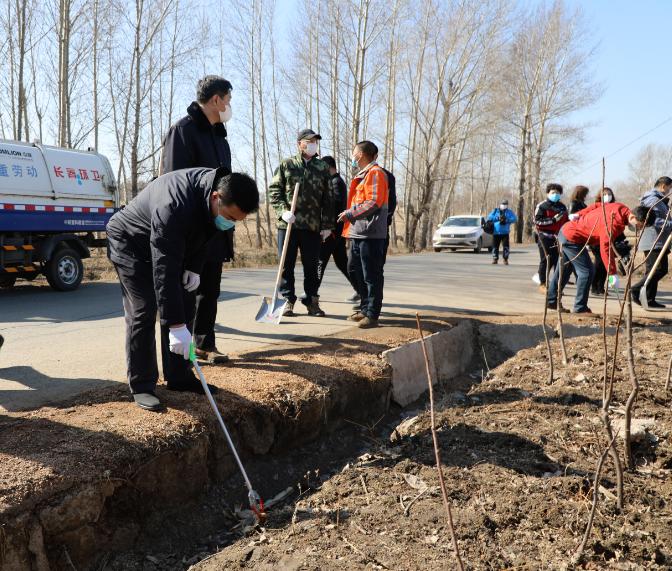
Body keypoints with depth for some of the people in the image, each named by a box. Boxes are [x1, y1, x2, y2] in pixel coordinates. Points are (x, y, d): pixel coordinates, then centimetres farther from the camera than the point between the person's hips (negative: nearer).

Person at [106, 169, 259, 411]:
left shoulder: (217, 186, -17)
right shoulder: (174, 207, -42)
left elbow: (203, 235, 4)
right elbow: (164, 271, -42)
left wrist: (194, 267, -5)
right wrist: (176, 326, -41)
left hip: (173, 247, 8)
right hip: (130, 245, -7)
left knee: (184, 306, 2)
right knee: (143, 312, -14)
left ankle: (179, 377, 12)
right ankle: (141, 386, -3)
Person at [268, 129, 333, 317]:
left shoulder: (323, 168, 10)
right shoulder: (286, 165, 6)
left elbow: (327, 199, 9)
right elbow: (274, 190, 3)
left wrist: (327, 225, 3)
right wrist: (283, 211, -12)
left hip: (313, 226, 1)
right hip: (288, 224, -1)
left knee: (311, 266, 6)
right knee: (287, 265, 4)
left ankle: (312, 301, 17)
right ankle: (288, 300, 14)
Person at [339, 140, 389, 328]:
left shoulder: (375, 173, -10)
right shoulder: (362, 175, 22)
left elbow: (373, 203, -19)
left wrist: (349, 214, -15)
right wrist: (350, 215, 17)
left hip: (371, 234, -11)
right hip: (358, 233, 11)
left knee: (372, 275, -5)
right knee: (354, 270, 15)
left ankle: (372, 315, 0)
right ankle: (365, 308, 26)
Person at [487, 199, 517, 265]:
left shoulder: (509, 212, 11)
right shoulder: (495, 211, 12)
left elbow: (514, 219, -4)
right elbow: (489, 217, -2)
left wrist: (506, 220, -18)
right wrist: (498, 218, -14)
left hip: (505, 232, -1)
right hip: (496, 232, 1)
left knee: (505, 246, -7)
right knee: (495, 246, 2)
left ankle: (505, 259, 2)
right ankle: (495, 259, 13)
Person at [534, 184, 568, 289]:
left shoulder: (562, 207, 17)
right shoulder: (542, 206, -2)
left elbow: (566, 222, 27)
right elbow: (538, 221, -12)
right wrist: (553, 219, -17)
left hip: (558, 237, 5)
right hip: (545, 237, -5)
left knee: (558, 260, 0)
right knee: (546, 261, -3)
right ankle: (542, 284, 8)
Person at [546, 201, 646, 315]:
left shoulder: (621, 208, -5)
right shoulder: (613, 223, -30)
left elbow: (596, 206, 9)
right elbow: (606, 249, -30)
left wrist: (579, 216, 17)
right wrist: (612, 274, -27)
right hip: (572, 238, -10)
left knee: (563, 270, 18)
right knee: (587, 271, -9)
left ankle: (552, 301, 29)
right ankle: (580, 308, -1)